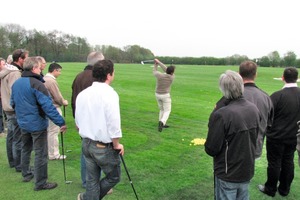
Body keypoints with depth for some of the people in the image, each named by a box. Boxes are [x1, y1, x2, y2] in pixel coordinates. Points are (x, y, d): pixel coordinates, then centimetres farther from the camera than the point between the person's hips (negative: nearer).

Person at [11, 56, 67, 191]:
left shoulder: (16, 83, 6)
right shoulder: (36, 84, -21)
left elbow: (12, 103, 15)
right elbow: (48, 106, -27)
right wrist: (60, 122, -26)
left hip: (23, 123, 9)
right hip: (37, 124, -8)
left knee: (26, 149, 24)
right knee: (40, 154, 1)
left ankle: (26, 174, 39)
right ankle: (40, 183, 10)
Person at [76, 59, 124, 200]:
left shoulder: (82, 94, 4)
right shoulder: (109, 93, -18)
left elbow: (78, 123, 10)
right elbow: (114, 124, -22)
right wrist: (116, 144, -8)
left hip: (86, 144, 7)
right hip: (104, 146, -7)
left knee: (92, 180, 19)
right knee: (114, 177, 17)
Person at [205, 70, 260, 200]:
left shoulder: (220, 115, -29)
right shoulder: (254, 109, -8)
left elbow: (211, 149, -22)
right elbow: (254, 137, 6)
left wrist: (207, 146, -1)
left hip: (227, 174, -5)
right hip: (248, 170, 5)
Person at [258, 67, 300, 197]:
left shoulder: (278, 95, -22)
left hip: (276, 137, -5)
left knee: (274, 163, 9)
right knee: (288, 162, 18)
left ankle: (270, 189, 26)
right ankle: (284, 189, 34)